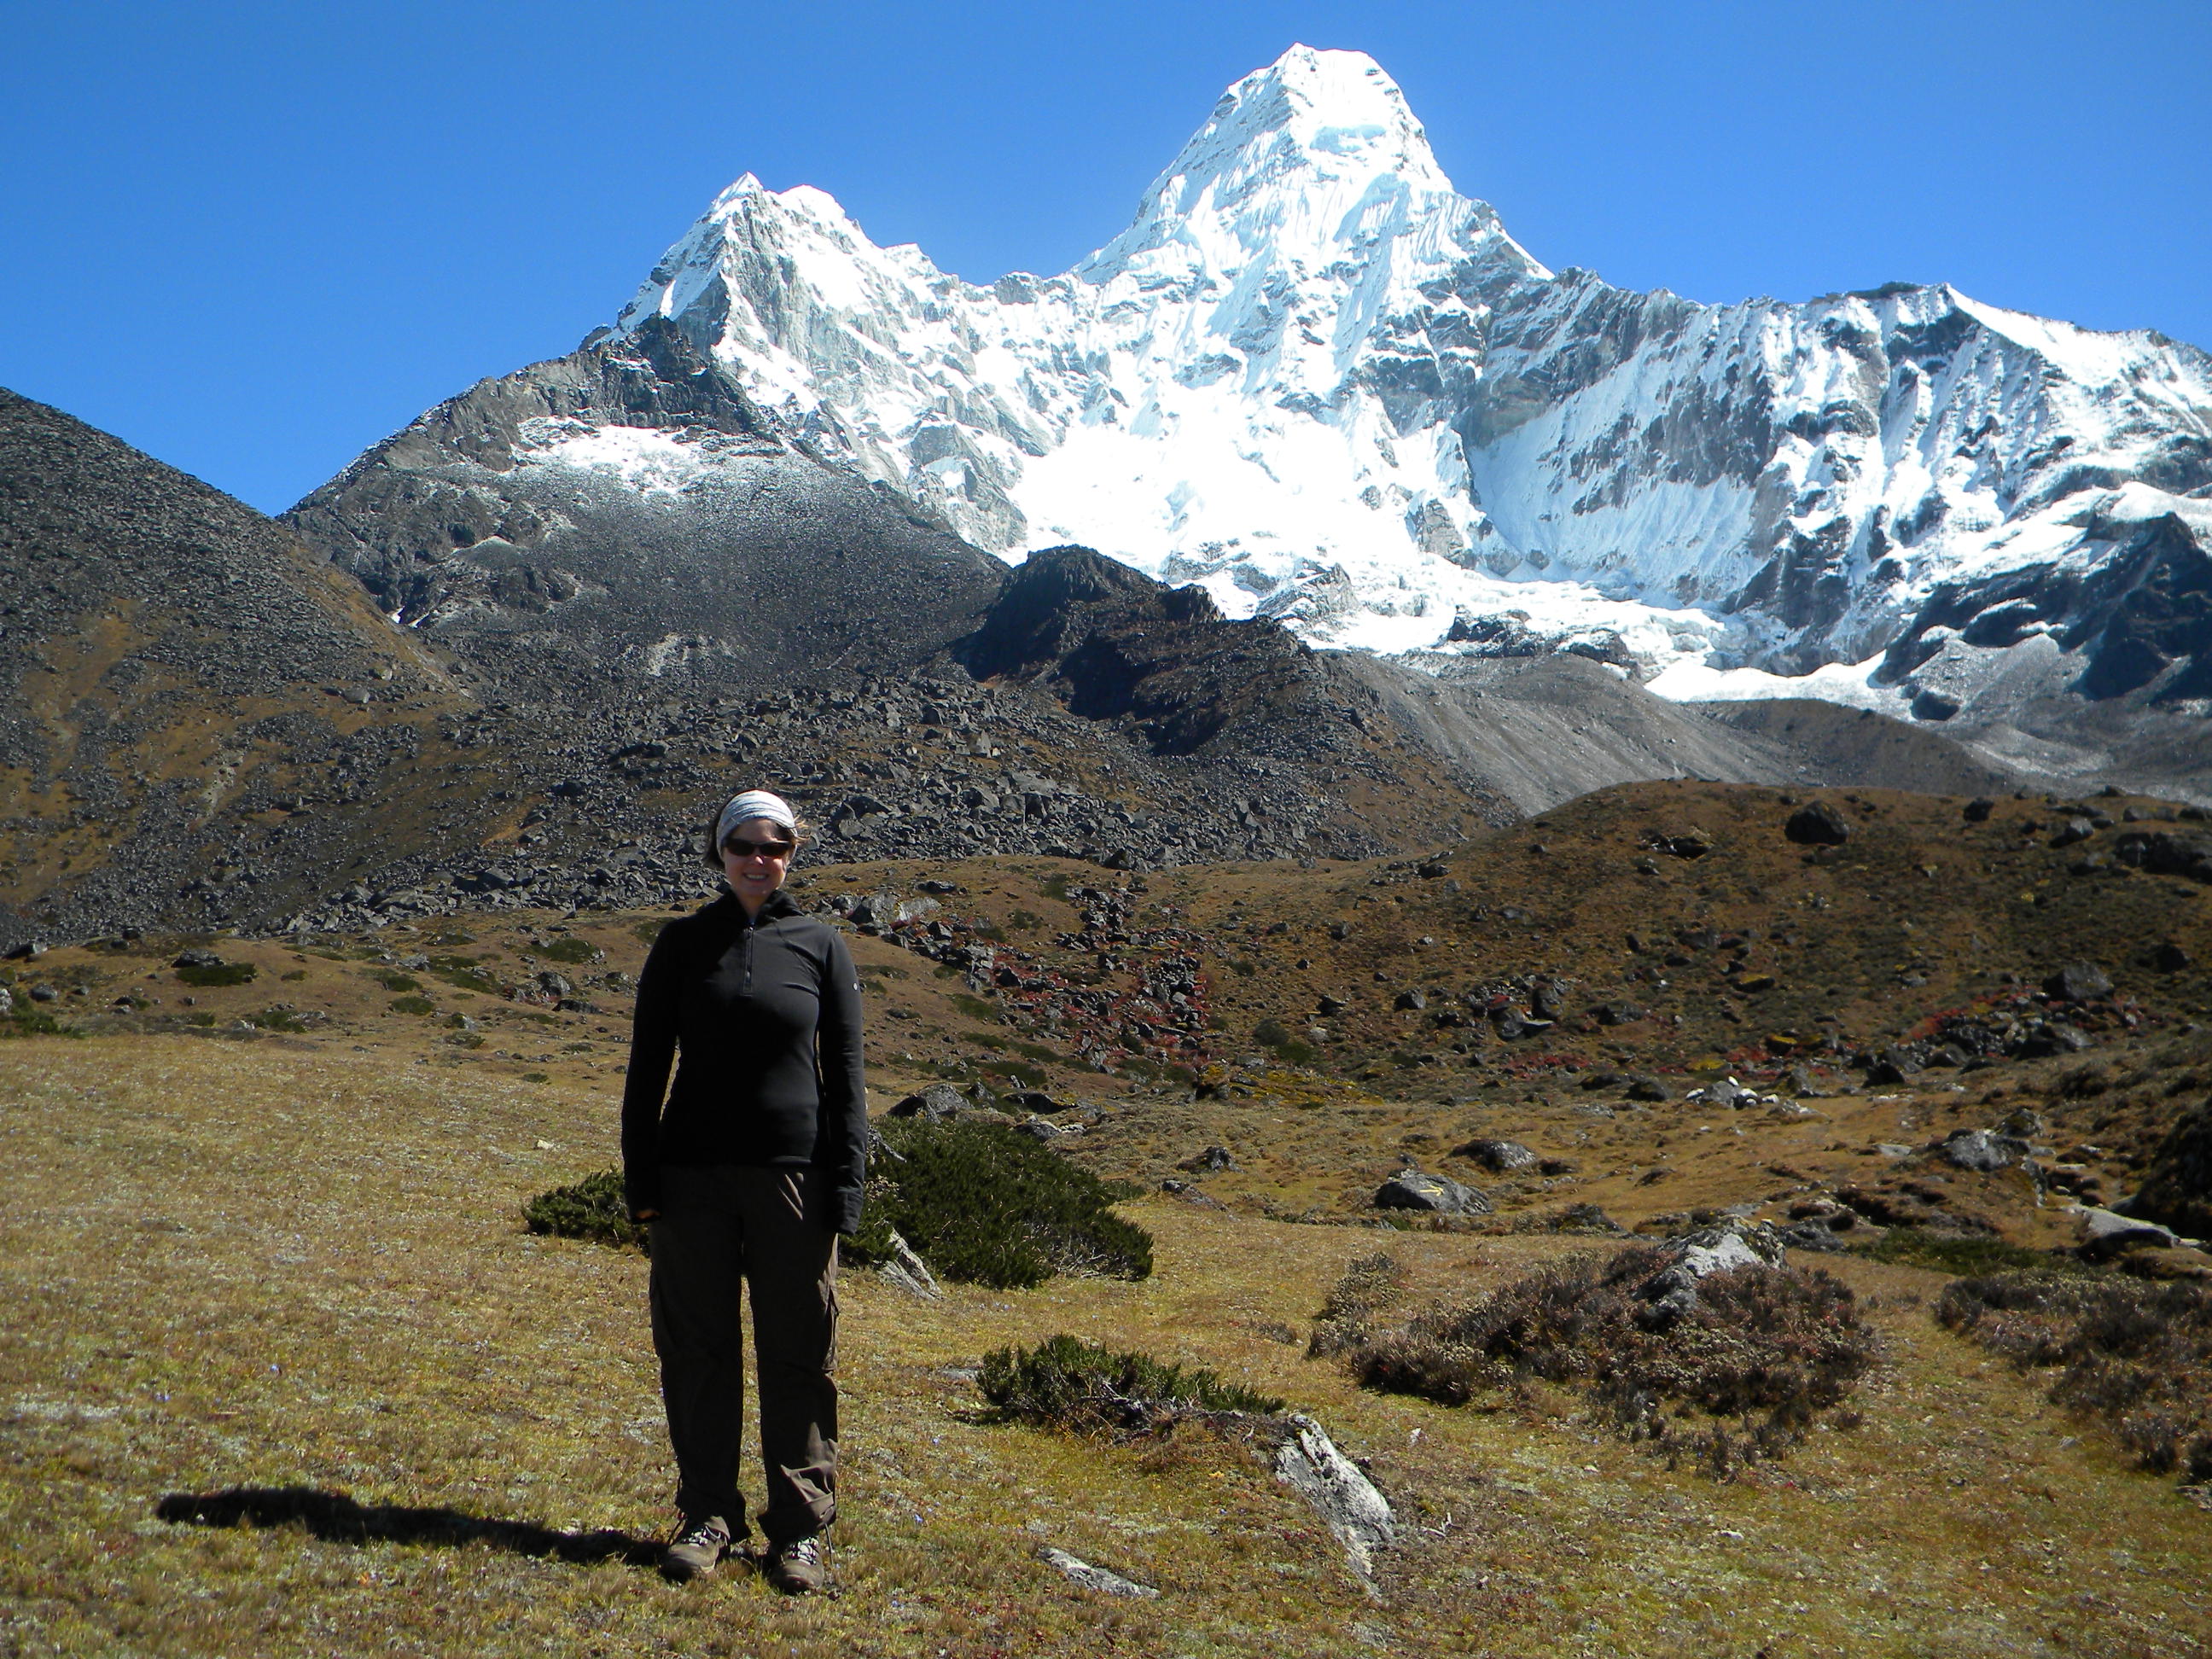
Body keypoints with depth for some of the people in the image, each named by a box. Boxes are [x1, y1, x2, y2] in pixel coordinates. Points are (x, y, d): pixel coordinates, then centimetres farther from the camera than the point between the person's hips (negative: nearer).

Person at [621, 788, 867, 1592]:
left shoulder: (821, 946, 3)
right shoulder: (683, 943, 5)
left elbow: (845, 1074, 3)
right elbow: (647, 1065, 7)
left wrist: (847, 1184, -3)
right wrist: (639, 1176, 0)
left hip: (793, 1178, -1)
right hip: (693, 1177, 1)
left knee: (797, 1354, 4)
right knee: (696, 1349, 7)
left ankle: (801, 1528, 15)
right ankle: (707, 1516, 21)